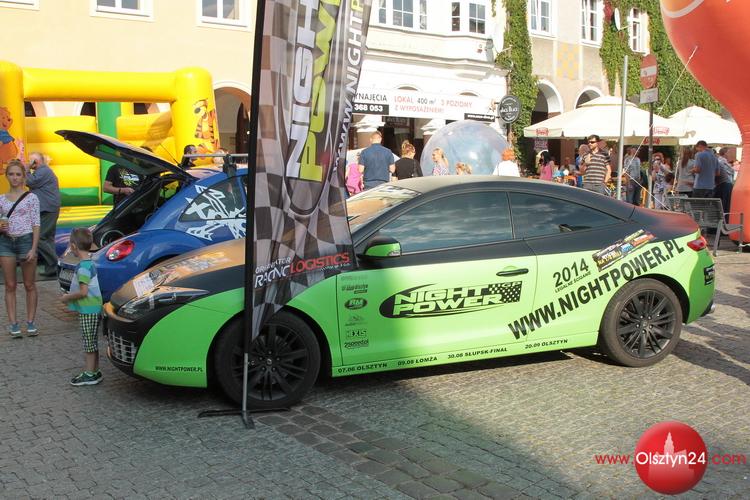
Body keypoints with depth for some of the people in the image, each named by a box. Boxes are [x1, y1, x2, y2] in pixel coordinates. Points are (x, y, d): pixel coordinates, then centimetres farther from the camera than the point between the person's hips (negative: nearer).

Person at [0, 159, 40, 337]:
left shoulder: (31, 198, -1)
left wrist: (33, 249, -11)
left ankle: (30, 322, 11)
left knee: (29, 285, 3)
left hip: (26, 240, -3)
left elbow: (36, 225, -3)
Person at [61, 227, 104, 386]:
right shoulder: (89, 263, 10)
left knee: (89, 343, -1)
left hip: (88, 311, -10)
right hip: (92, 309, 10)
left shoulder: (83, 267, -20)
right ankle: (94, 371, 23)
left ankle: (90, 374, 6)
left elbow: (83, 292, -24)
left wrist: (67, 297, -11)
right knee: (91, 343, 15)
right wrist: (70, 295, 16)